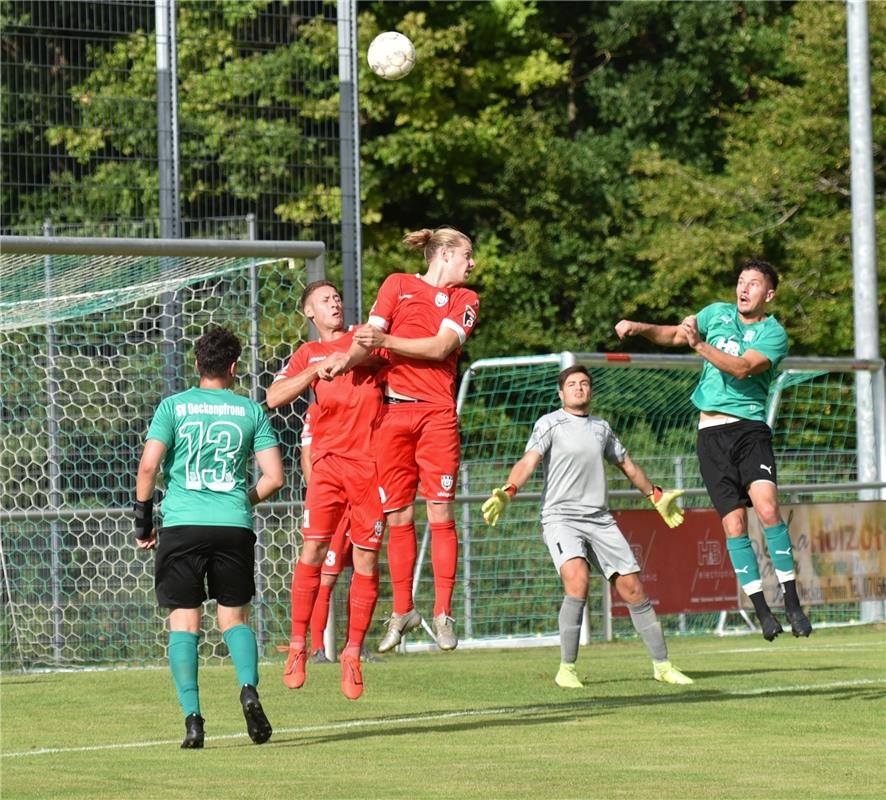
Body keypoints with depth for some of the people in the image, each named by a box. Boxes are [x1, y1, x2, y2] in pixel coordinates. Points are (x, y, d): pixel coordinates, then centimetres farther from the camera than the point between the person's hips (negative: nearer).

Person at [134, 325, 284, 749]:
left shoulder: (173, 406, 4)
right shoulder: (251, 411, 8)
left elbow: (149, 465, -6)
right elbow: (274, 477, 3)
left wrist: (143, 516, 6)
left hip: (182, 524, -1)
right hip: (234, 525, 1)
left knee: (184, 620, 4)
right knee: (235, 616, 14)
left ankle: (192, 716, -8)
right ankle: (249, 688, -12)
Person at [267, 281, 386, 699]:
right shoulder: (308, 354, 16)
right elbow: (274, 397, 3)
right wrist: (318, 369, -7)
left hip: (371, 459, 0)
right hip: (329, 459, 0)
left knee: (366, 558, -1)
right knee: (314, 547, -12)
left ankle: (352, 653, 7)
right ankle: (298, 645, -4)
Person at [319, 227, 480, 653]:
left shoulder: (465, 299, 13)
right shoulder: (397, 285, 13)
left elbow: (440, 347, -3)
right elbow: (369, 336, 4)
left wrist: (385, 340, -12)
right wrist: (348, 358, -16)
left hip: (437, 413, 0)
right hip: (392, 412, 0)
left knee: (441, 513, -7)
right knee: (398, 517, 2)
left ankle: (443, 613, -3)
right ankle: (402, 611, 12)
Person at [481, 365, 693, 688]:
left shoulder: (601, 427, 17)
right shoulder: (550, 424, 1)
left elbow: (627, 465, 33)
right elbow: (528, 461, -13)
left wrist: (657, 496, 44)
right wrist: (508, 491, -31)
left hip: (600, 520, 5)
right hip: (560, 518, -5)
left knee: (633, 588, 0)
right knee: (577, 580, -28)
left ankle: (662, 665, 13)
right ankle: (566, 669, -21)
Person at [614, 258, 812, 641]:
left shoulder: (773, 334, -4)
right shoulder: (718, 313, 11)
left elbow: (742, 368, -19)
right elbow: (672, 334, 18)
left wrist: (700, 344, -26)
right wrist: (640, 327, 1)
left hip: (750, 427, -3)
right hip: (711, 433, 3)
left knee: (766, 506, -23)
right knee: (734, 523, -4)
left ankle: (792, 602, -17)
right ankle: (762, 610, 2)